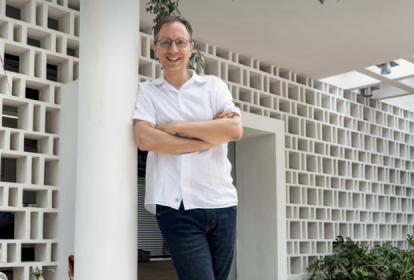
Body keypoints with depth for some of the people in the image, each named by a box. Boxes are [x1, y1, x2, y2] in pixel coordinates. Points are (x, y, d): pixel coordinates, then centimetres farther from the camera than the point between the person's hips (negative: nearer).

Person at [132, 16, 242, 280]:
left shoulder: (214, 86, 13)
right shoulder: (146, 91, 10)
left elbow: (235, 129, -4)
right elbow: (145, 139, -8)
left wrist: (176, 126, -5)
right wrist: (210, 135, -6)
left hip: (221, 201, 3)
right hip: (176, 206, -2)